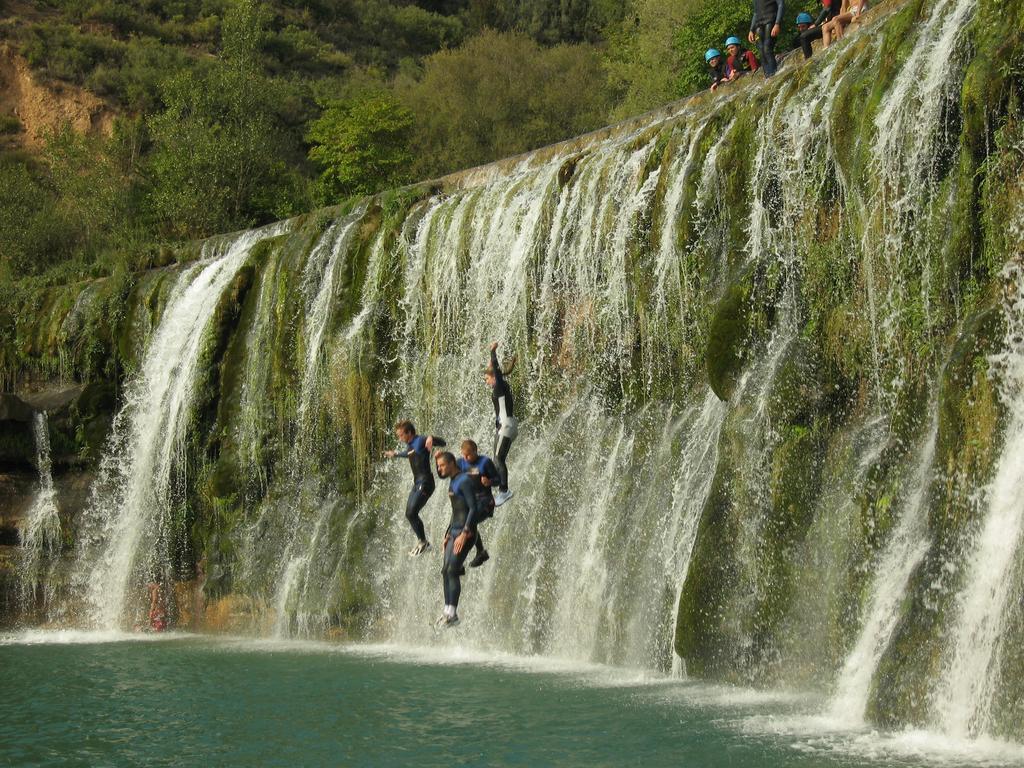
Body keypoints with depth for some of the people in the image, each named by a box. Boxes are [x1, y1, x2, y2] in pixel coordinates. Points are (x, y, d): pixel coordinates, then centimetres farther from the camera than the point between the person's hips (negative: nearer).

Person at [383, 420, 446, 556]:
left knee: (412, 513, -15)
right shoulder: (410, 445, 13)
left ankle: (423, 542, -3)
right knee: (409, 514, 10)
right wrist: (395, 454, 54)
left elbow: (442, 443, -26)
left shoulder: (421, 441, -13)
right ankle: (421, 541, 20)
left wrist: (431, 439, -48)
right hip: (417, 483, 10)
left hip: (425, 483, -10)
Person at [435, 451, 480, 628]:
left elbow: (473, 508, -19)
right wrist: (448, 534, 22)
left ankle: (452, 613, -14)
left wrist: (464, 534, -24)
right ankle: (448, 610, 10)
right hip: (454, 532, 10)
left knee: (452, 570, -15)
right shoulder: (452, 482, 17)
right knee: (446, 571, 6)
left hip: (466, 533, -10)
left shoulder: (464, 481, -13)